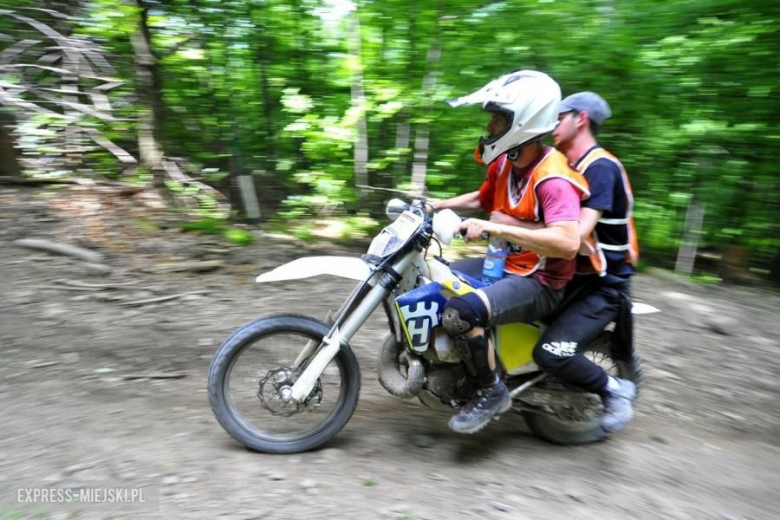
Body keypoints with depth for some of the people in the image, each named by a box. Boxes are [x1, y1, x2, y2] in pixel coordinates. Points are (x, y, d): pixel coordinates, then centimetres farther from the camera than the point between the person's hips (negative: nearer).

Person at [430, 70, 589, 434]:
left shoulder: (552, 178, -24)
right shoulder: (505, 163, 4)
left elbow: (568, 242, -38)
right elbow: (482, 198, 23)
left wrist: (496, 228, -38)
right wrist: (436, 206, 10)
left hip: (540, 283, -9)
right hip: (505, 266, 10)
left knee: (460, 313, -32)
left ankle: (491, 392, -8)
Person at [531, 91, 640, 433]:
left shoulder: (600, 167, -18)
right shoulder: (571, 166, 13)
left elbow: (576, 233, -31)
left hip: (603, 285, -10)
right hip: (572, 275, 10)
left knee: (551, 353, -24)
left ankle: (615, 390, 3)